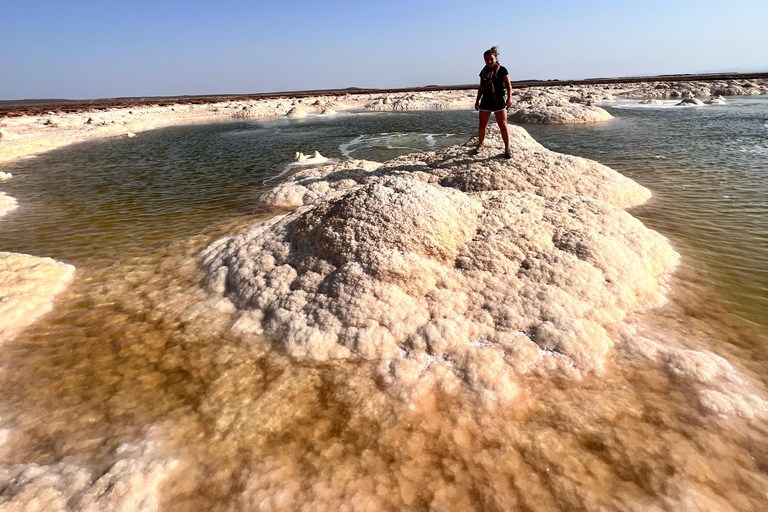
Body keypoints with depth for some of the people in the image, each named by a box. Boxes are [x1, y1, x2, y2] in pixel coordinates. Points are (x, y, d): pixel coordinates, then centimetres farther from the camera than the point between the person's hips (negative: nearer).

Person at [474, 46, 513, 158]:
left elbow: (508, 85, -7)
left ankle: (507, 148, 0)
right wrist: (477, 100, 17)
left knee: (503, 125, -5)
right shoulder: (484, 72, 11)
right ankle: (480, 144, 24)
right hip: (486, 101, 4)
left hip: (499, 101, -4)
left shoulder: (502, 70, -2)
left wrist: (509, 98, -20)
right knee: (482, 125, 5)